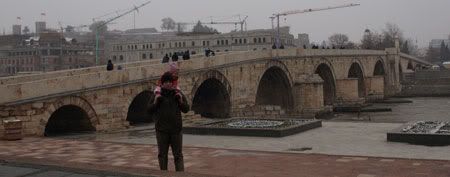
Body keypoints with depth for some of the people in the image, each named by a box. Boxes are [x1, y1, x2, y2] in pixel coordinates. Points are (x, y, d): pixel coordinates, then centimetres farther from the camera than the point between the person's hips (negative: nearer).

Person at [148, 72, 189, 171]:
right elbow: (149, 111, 4)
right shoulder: (157, 95, 1)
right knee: (162, 155, 9)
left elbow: (186, 109, 9)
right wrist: (155, 102, -12)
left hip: (176, 129, 0)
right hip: (161, 130, 0)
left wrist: (181, 101, -9)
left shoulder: (178, 94, 5)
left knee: (178, 155, 1)